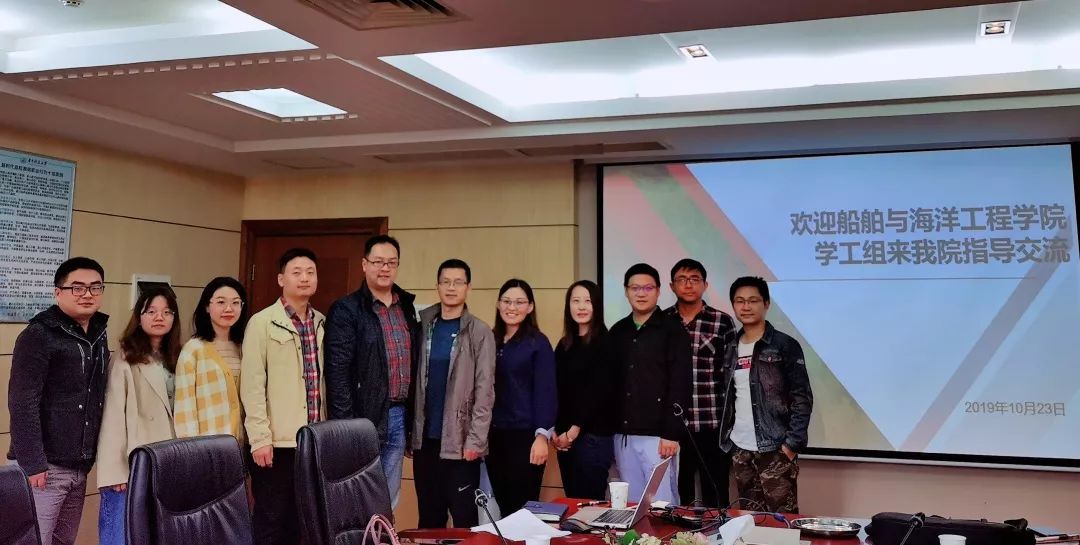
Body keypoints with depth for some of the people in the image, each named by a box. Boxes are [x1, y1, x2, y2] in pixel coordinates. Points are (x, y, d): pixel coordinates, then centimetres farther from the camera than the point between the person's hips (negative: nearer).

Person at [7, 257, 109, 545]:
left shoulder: (98, 335, 11)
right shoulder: (39, 335, -10)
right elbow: (22, 404, -15)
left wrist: (91, 457, 12)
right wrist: (32, 462, -19)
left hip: (79, 467, 7)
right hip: (44, 465, -7)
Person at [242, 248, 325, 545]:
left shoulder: (322, 324, 10)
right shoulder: (262, 322, -5)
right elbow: (252, 385, -10)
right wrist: (260, 438, -14)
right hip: (277, 441, -5)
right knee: (270, 520, 4)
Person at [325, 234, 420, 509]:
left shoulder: (407, 307, 12)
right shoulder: (346, 310, -6)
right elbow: (337, 372, -11)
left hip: (399, 416, 6)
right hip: (364, 417, -5)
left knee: (388, 503, 13)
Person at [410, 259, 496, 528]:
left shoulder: (480, 332, -3)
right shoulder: (423, 326, 7)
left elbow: (484, 391, -7)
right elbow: (415, 382, 8)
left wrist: (475, 439, -13)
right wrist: (409, 431, 4)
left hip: (459, 441, -4)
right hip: (425, 438, 4)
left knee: (464, 519, 1)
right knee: (428, 519, 12)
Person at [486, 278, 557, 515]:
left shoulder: (538, 343, -4)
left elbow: (545, 391, -8)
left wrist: (542, 436, -16)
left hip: (524, 436, -5)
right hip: (493, 435, 5)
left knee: (523, 508, -1)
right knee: (503, 507, 11)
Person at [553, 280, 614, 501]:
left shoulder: (605, 342, -5)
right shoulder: (564, 344, 13)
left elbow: (601, 390, -11)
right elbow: (557, 390, 12)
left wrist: (575, 429, -11)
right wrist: (555, 430, 0)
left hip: (594, 434, -6)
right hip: (565, 435, 6)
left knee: (589, 501, -2)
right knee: (571, 501, 10)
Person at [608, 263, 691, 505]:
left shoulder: (673, 331, -4)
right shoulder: (617, 332, 12)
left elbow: (680, 386, -9)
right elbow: (611, 383, 13)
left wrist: (671, 433, -14)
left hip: (657, 434, -5)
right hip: (623, 434, 5)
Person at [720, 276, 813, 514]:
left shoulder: (785, 345, -4)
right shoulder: (731, 349, 12)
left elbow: (802, 398, -7)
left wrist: (792, 443, -13)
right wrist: (725, 437, 8)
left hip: (775, 449, -5)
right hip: (739, 450, 5)